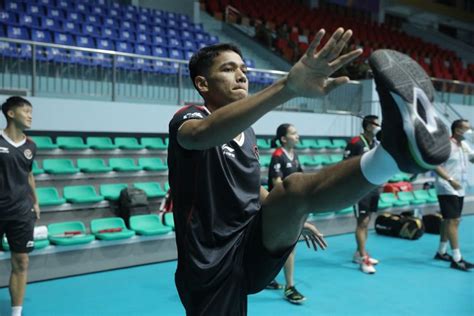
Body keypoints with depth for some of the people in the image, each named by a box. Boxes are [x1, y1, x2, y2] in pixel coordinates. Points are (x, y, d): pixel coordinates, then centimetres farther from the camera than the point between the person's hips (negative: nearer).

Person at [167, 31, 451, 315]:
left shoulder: (247, 133, 14)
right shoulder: (189, 117, -9)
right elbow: (202, 133, -35)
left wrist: (293, 218, 35)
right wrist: (288, 87, -49)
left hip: (255, 249, 4)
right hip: (210, 268, -3)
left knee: (296, 187, -25)